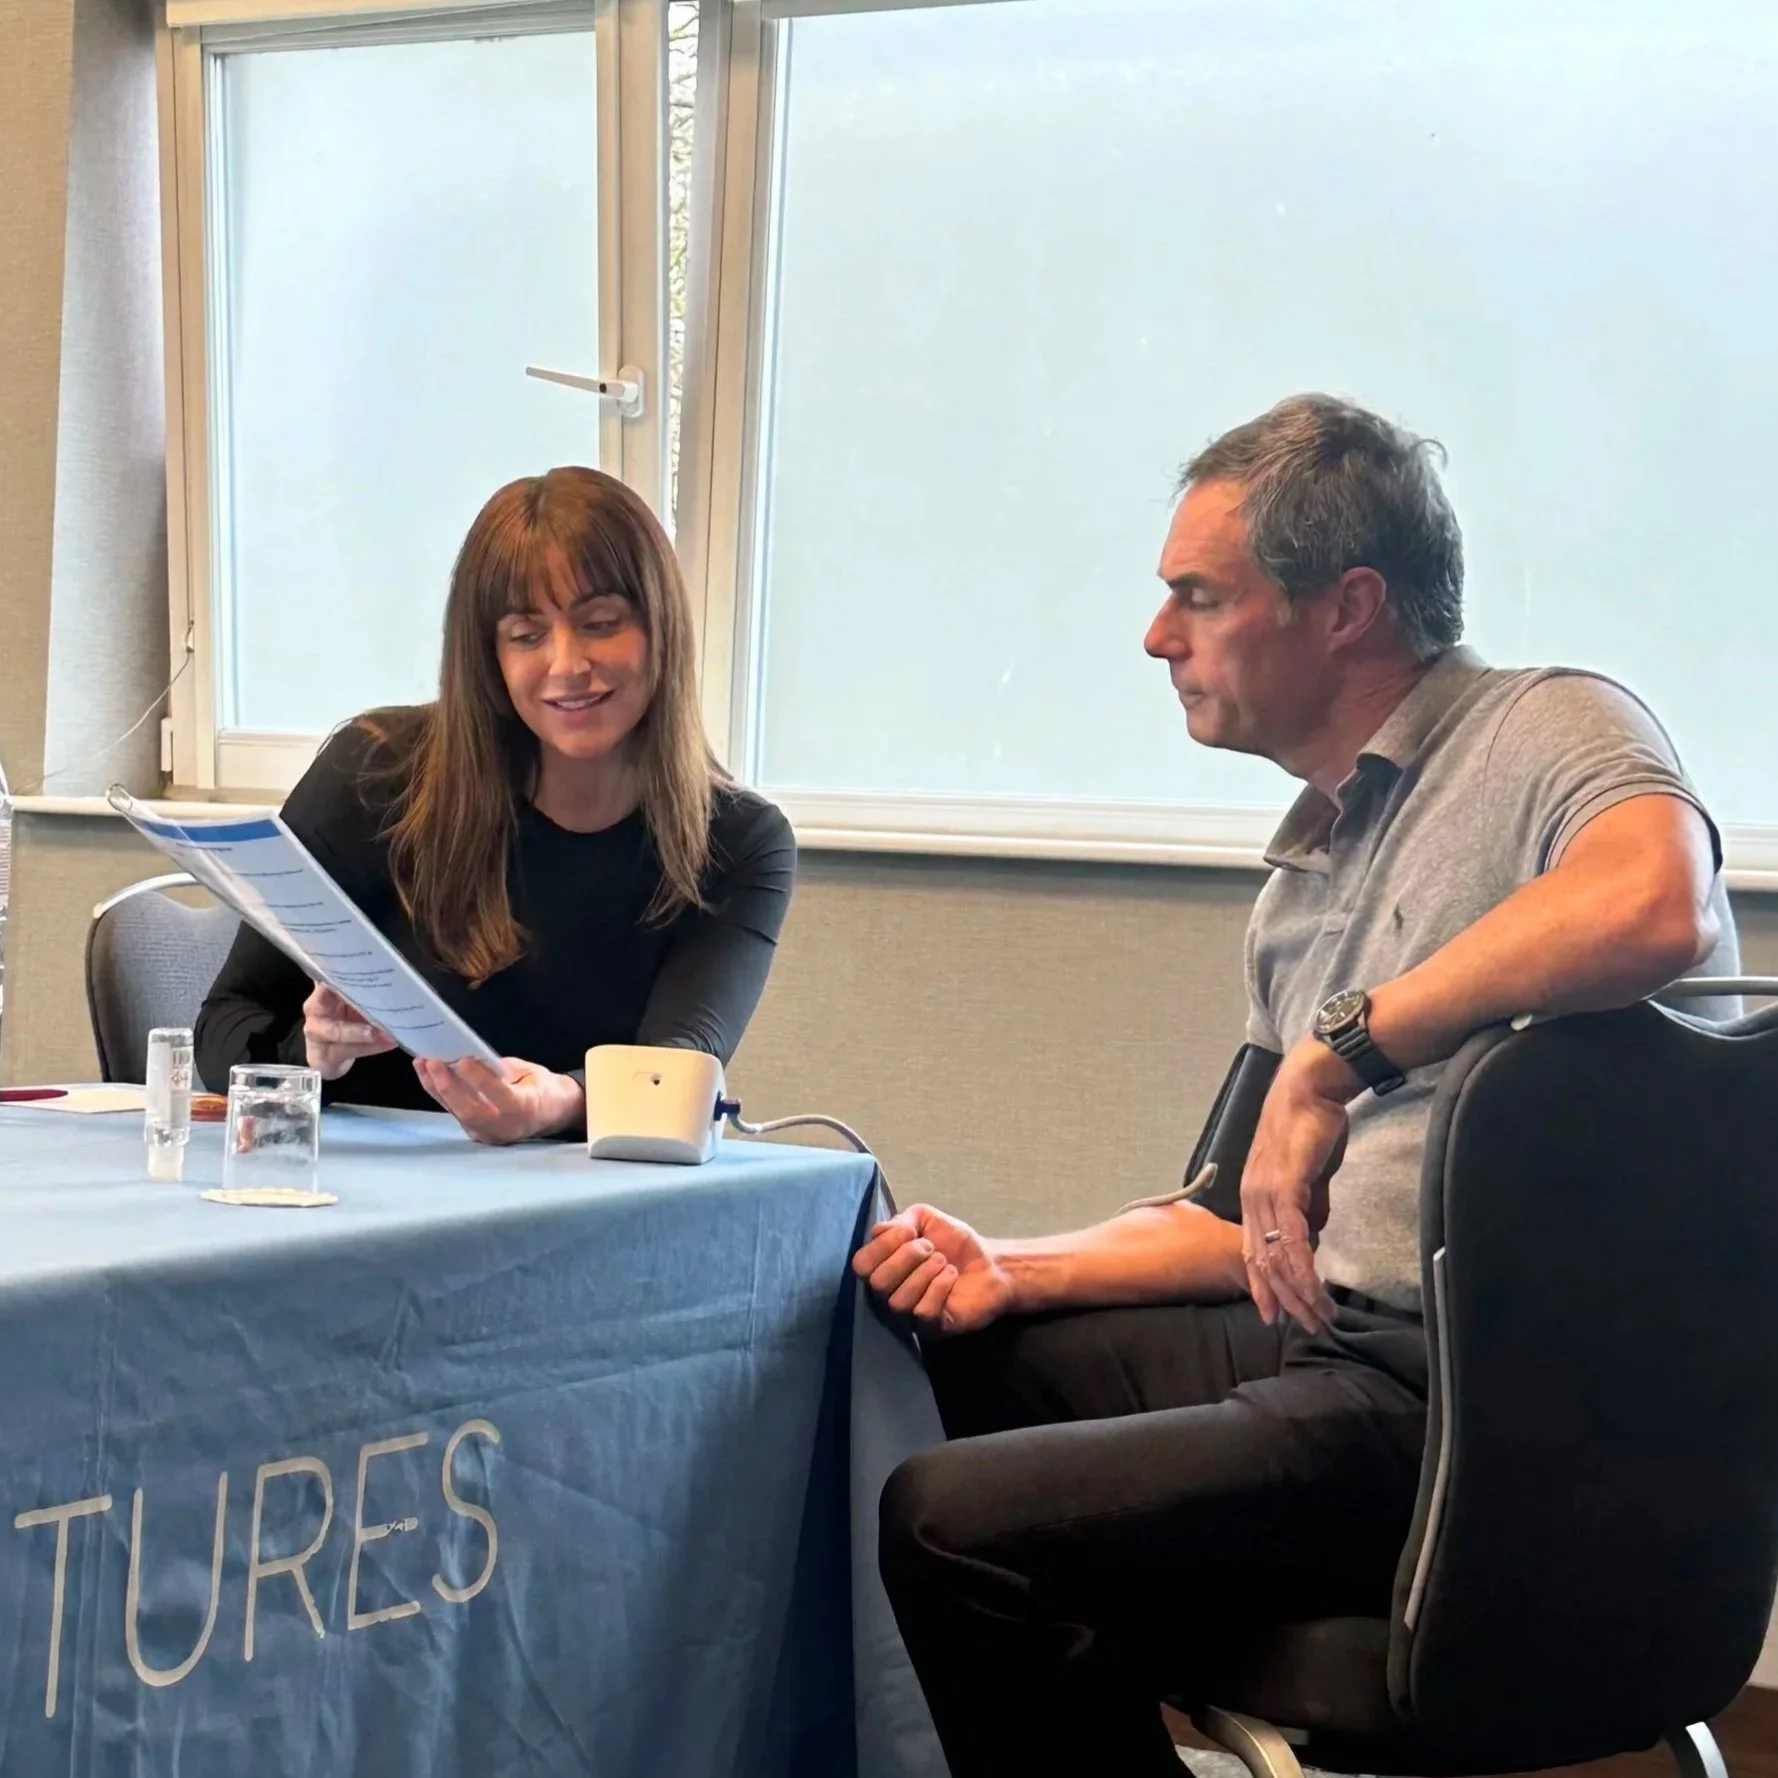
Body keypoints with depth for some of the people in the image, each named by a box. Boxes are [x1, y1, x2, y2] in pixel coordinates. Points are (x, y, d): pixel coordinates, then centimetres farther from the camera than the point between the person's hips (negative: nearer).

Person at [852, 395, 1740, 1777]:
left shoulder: (1549, 732, -9)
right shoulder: (1310, 864, 18)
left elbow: (1651, 907, -35)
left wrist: (1336, 1051, -25)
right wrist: (1012, 1272, 8)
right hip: (1335, 1343, 10)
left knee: (952, 1525, -18)